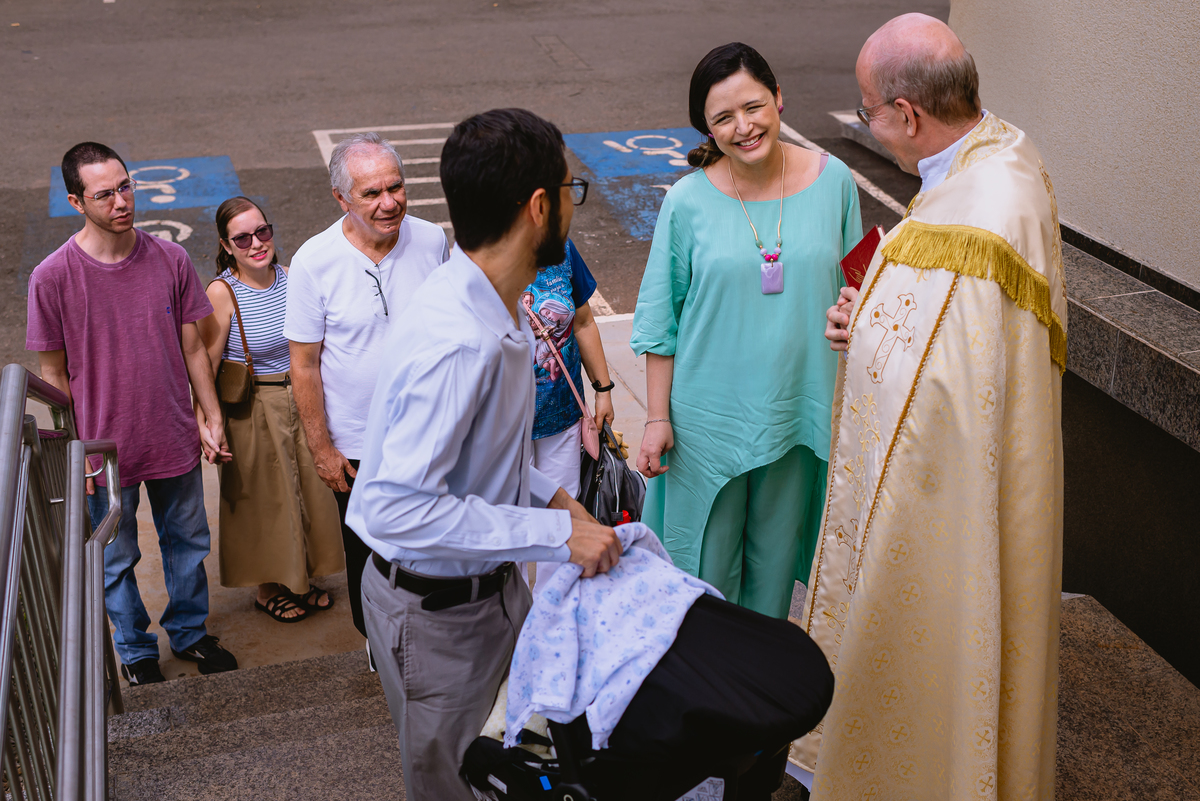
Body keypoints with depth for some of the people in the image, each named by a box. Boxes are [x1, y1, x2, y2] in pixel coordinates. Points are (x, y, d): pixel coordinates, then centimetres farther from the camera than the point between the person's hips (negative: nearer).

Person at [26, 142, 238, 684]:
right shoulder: (52, 278, -14)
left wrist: (212, 418, 4)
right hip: (104, 448, -2)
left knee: (187, 542, 19)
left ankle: (189, 632, 41)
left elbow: (192, 348, 3)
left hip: (175, 438, 3)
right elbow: (53, 374, -5)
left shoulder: (170, 259, -6)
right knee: (116, 558, 15)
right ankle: (135, 649, 37)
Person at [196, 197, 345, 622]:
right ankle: (268, 589, 32)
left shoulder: (289, 277, -4)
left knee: (307, 488, 17)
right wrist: (203, 425, -21)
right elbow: (205, 367, -15)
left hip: (301, 399, 5)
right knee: (264, 499, 11)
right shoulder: (222, 292, -18)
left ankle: (301, 578, 39)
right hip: (255, 411, -5)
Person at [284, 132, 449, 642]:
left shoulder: (432, 241, -9)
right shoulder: (313, 262, -16)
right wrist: (321, 448, -9)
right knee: (369, 555, 18)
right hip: (358, 447, -2)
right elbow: (304, 363, -10)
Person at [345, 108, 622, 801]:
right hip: (435, 610, -8)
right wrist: (557, 533, -31)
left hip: (495, 580, 8)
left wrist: (553, 497, 2)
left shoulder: (499, 310, -2)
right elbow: (399, 510, -36)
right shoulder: (459, 341, -34)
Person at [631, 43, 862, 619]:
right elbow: (659, 318, -3)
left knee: (776, 555, 20)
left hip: (799, 411, 2)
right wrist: (658, 417, -3)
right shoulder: (689, 200, -11)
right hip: (710, 414, -2)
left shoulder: (832, 181, -6)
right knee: (707, 562, 12)